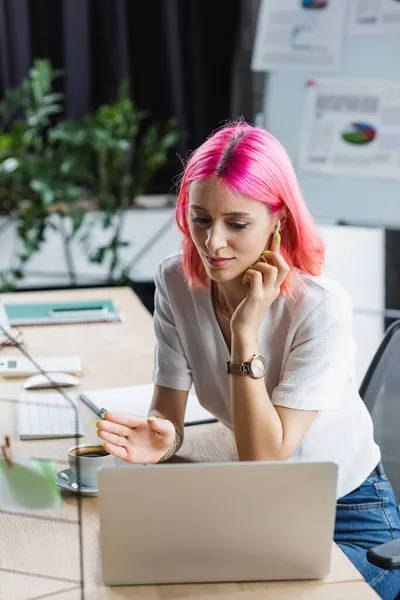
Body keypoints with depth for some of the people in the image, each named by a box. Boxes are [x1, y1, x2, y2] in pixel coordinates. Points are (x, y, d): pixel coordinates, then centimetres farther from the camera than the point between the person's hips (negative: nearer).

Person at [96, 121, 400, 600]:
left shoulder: (321, 307, -25)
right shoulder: (176, 281, -11)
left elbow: (265, 460, -27)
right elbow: (168, 412, -10)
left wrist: (247, 331, -31)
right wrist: (160, 439, -34)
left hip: (349, 511, -3)